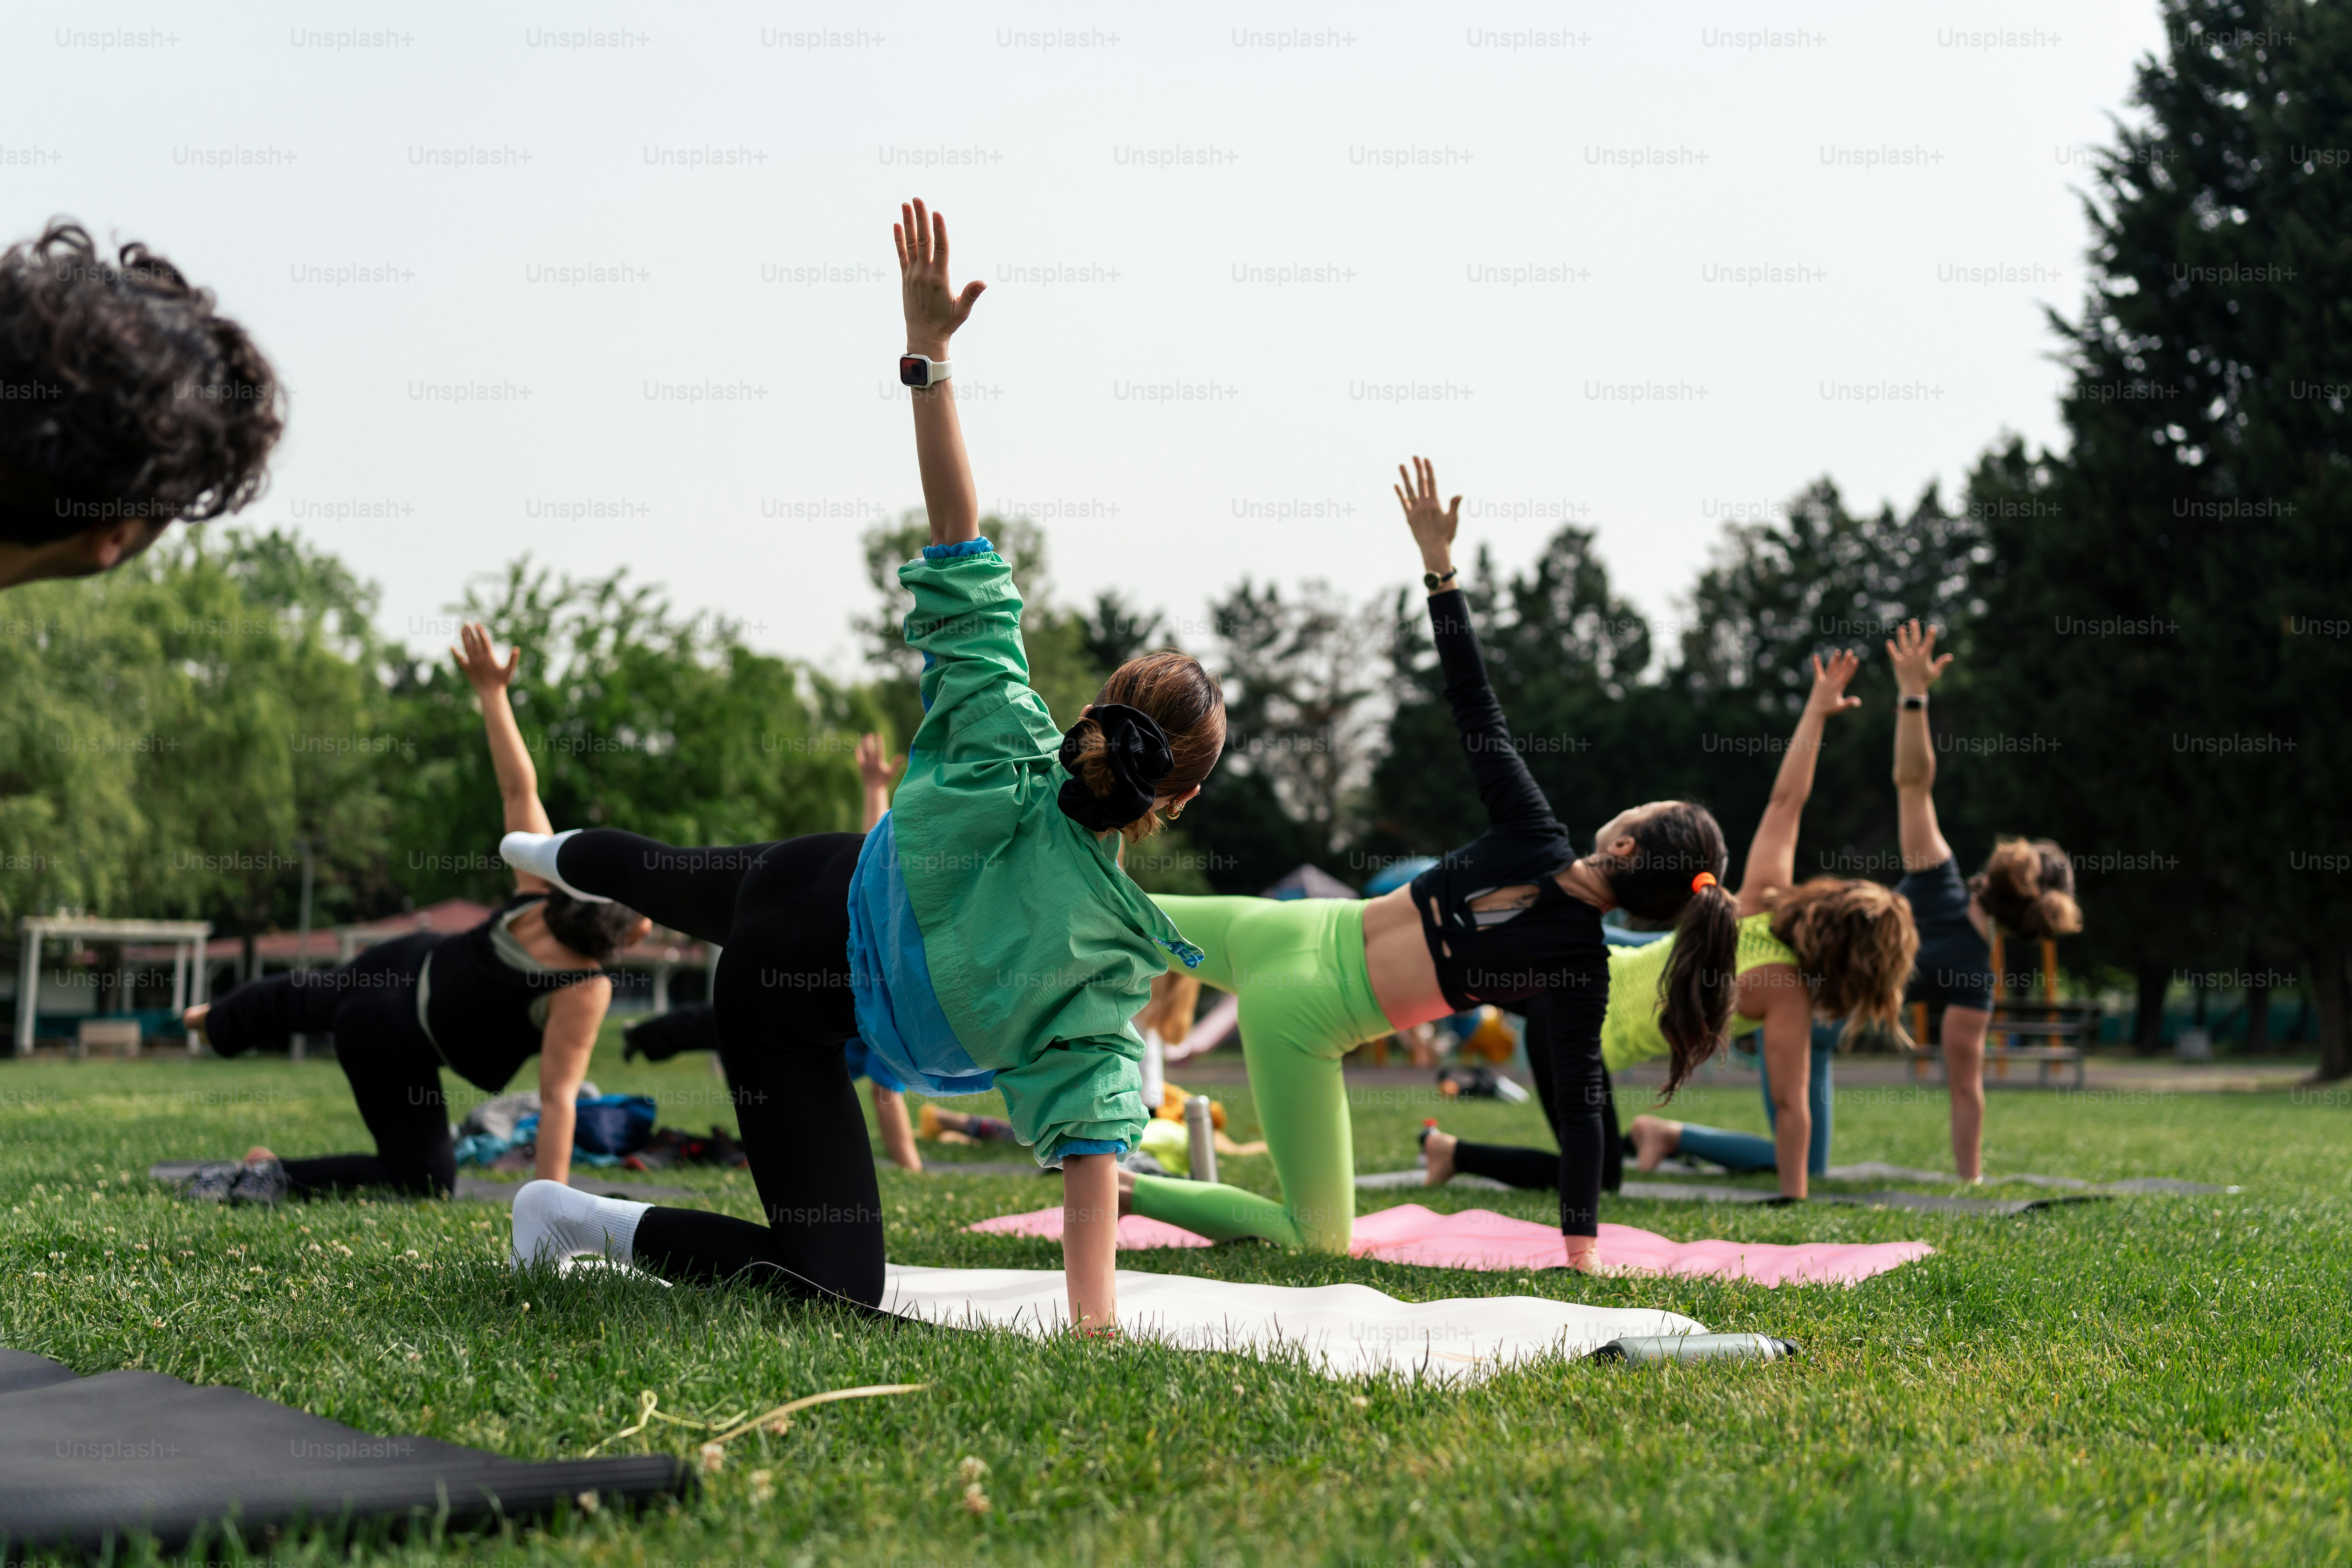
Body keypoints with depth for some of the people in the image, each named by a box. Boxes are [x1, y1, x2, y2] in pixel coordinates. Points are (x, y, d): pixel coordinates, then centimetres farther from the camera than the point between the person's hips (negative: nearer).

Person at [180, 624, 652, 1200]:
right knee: (424, 1178, 6)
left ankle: (215, 1021, 68)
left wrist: (492, 691, -6)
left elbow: (519, 790, -12)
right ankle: (277, 1173, 5)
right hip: (392, 1051, -7)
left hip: (408, 966, 7)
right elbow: (558, 1099, -35)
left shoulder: (540, 887, -18)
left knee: (310, 998, 38)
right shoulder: (583, 994, -33)